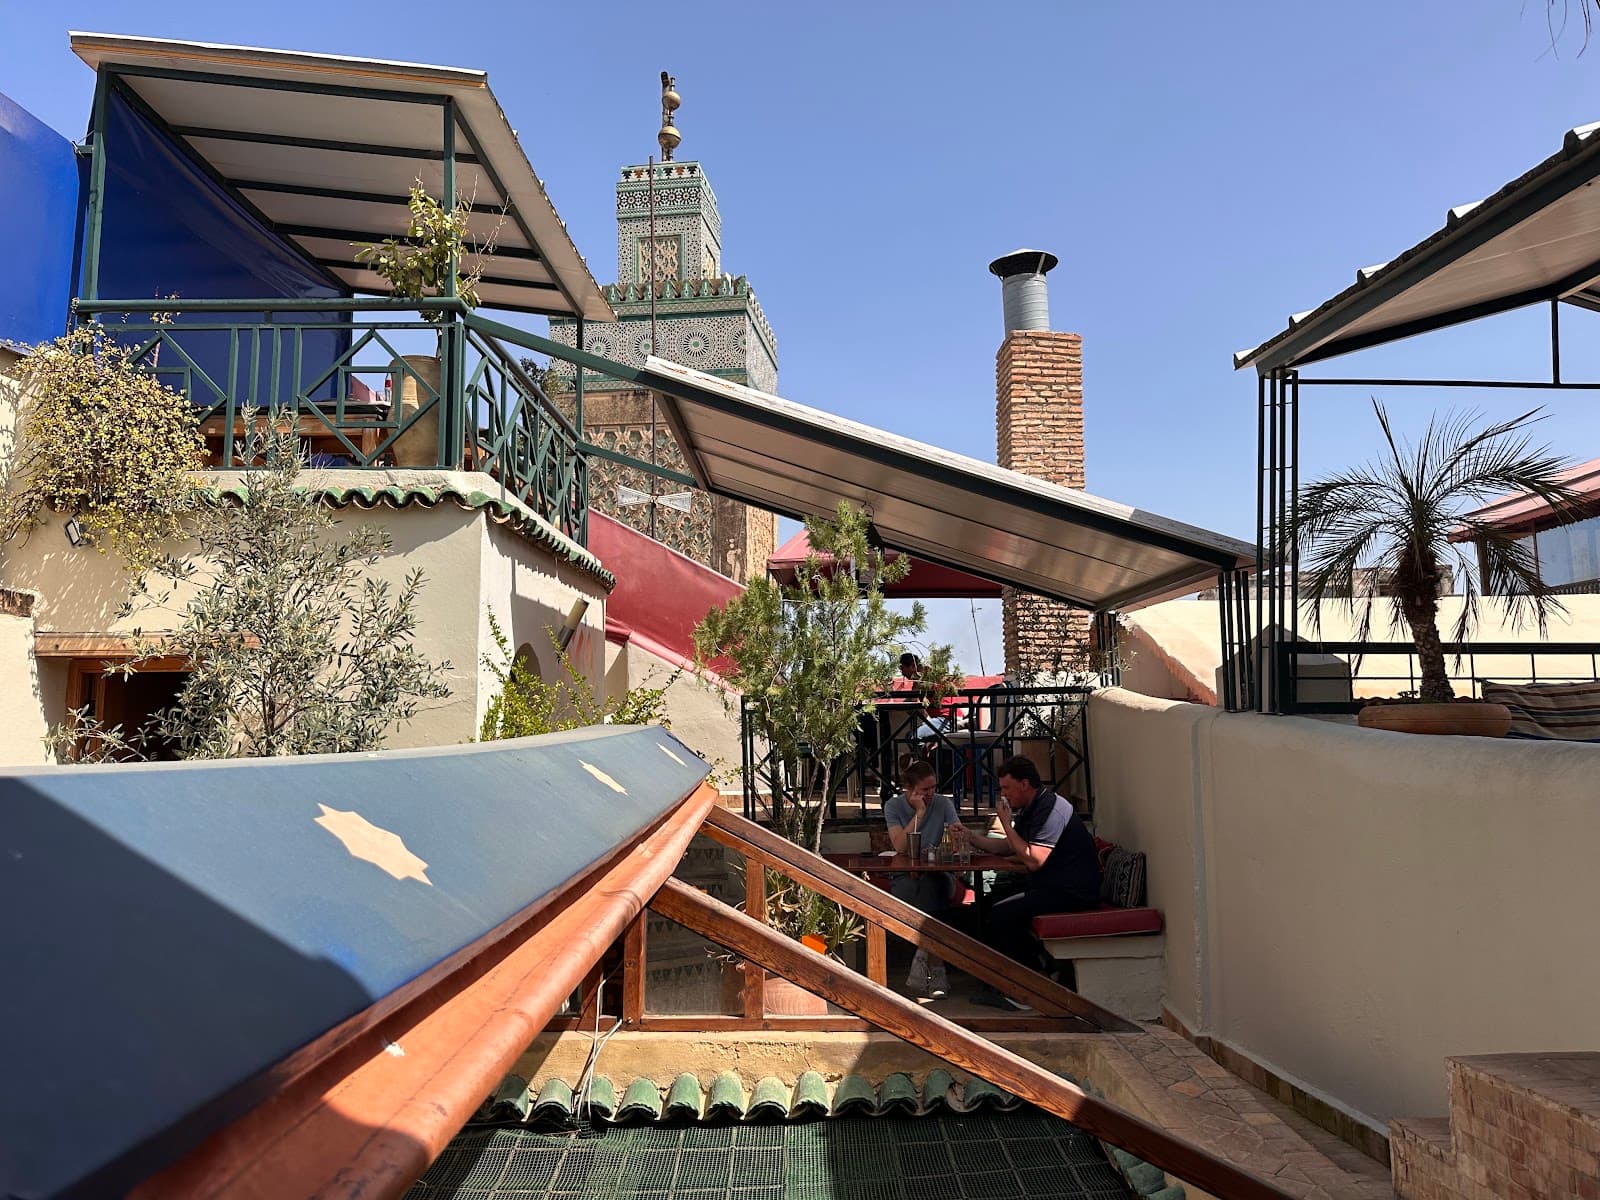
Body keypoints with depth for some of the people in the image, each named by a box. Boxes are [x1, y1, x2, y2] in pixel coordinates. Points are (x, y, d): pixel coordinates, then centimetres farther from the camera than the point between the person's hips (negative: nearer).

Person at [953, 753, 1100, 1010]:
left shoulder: (1052, 809, -19)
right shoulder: (1030, 809, 15)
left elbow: (1033, 860, -26)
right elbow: (1006, 847, 23)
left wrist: (1007, 825, -17)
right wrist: (971, 837, 9)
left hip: (1071, 892, -11)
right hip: (1049, 885, 11)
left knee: (1001, 914, -21)